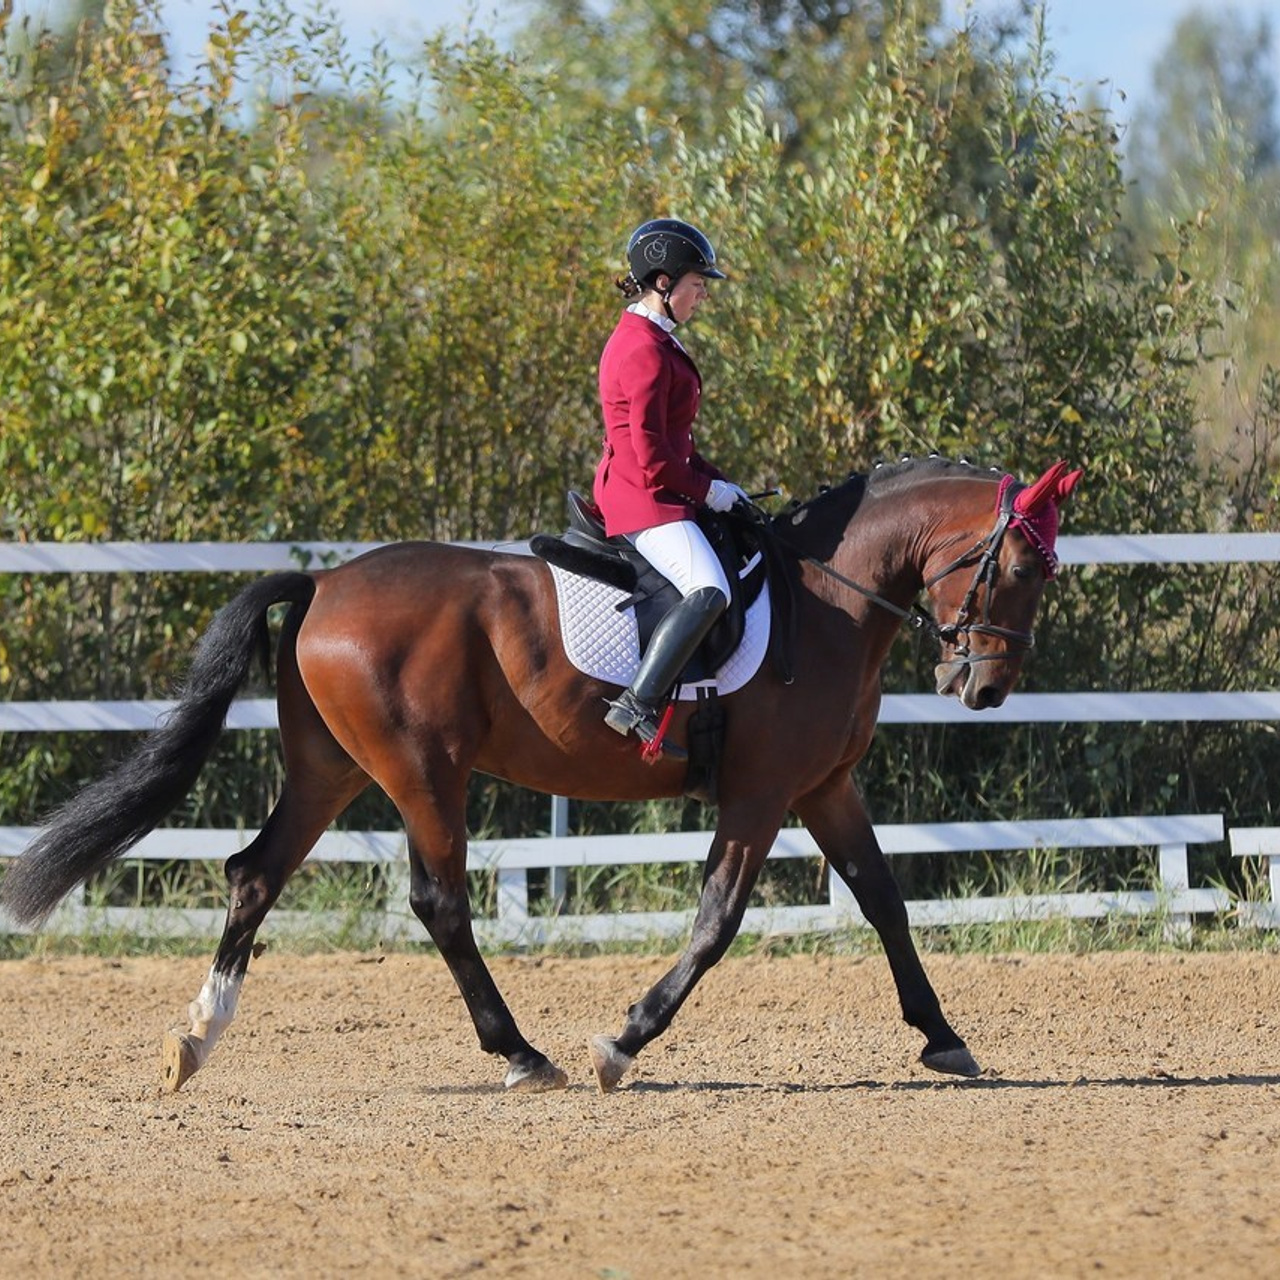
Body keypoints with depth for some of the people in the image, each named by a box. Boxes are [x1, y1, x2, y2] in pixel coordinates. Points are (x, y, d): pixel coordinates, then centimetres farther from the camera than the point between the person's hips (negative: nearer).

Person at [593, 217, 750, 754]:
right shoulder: (645, 352, -17)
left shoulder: (653, 342, 17)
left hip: (660, 494, 11)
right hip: (645, 499, -11)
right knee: (708, 590, -30)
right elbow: (653, 460, -20)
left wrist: (716, 481, 11)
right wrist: (708, 490, -8)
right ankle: (636, 706, -34)